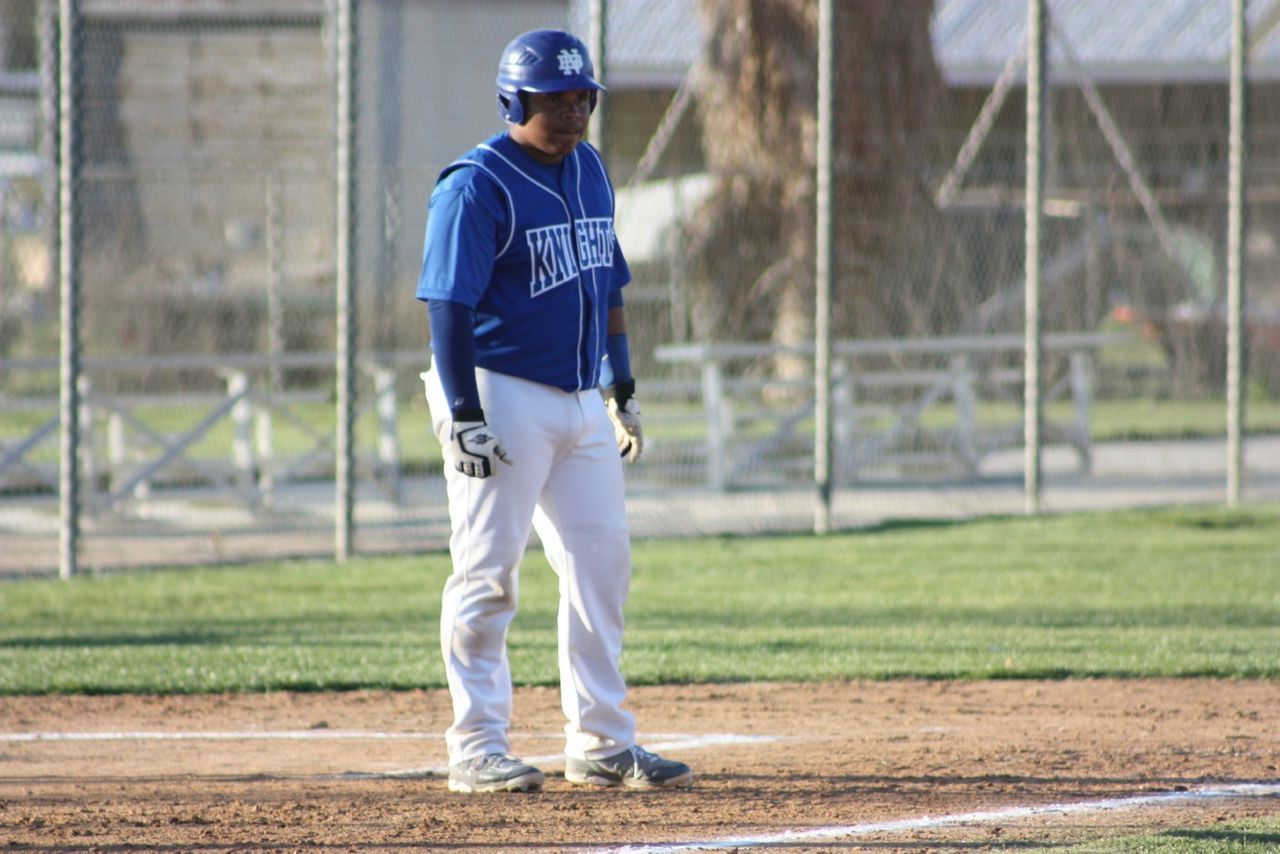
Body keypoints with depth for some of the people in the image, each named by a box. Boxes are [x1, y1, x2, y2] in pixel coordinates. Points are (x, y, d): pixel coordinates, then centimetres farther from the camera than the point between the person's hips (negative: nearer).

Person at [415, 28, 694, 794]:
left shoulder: (589, 170, 13)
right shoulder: (477, 186, -12)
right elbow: (450, 305, -16)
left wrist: (624, 392, 18)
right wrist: (464, 415, -22)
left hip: (581, 400, 8)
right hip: (501, 396, -8)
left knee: (603, 564, 7)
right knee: (489, 572, -5)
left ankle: (601, 744, 15)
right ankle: (477, 751, -1)